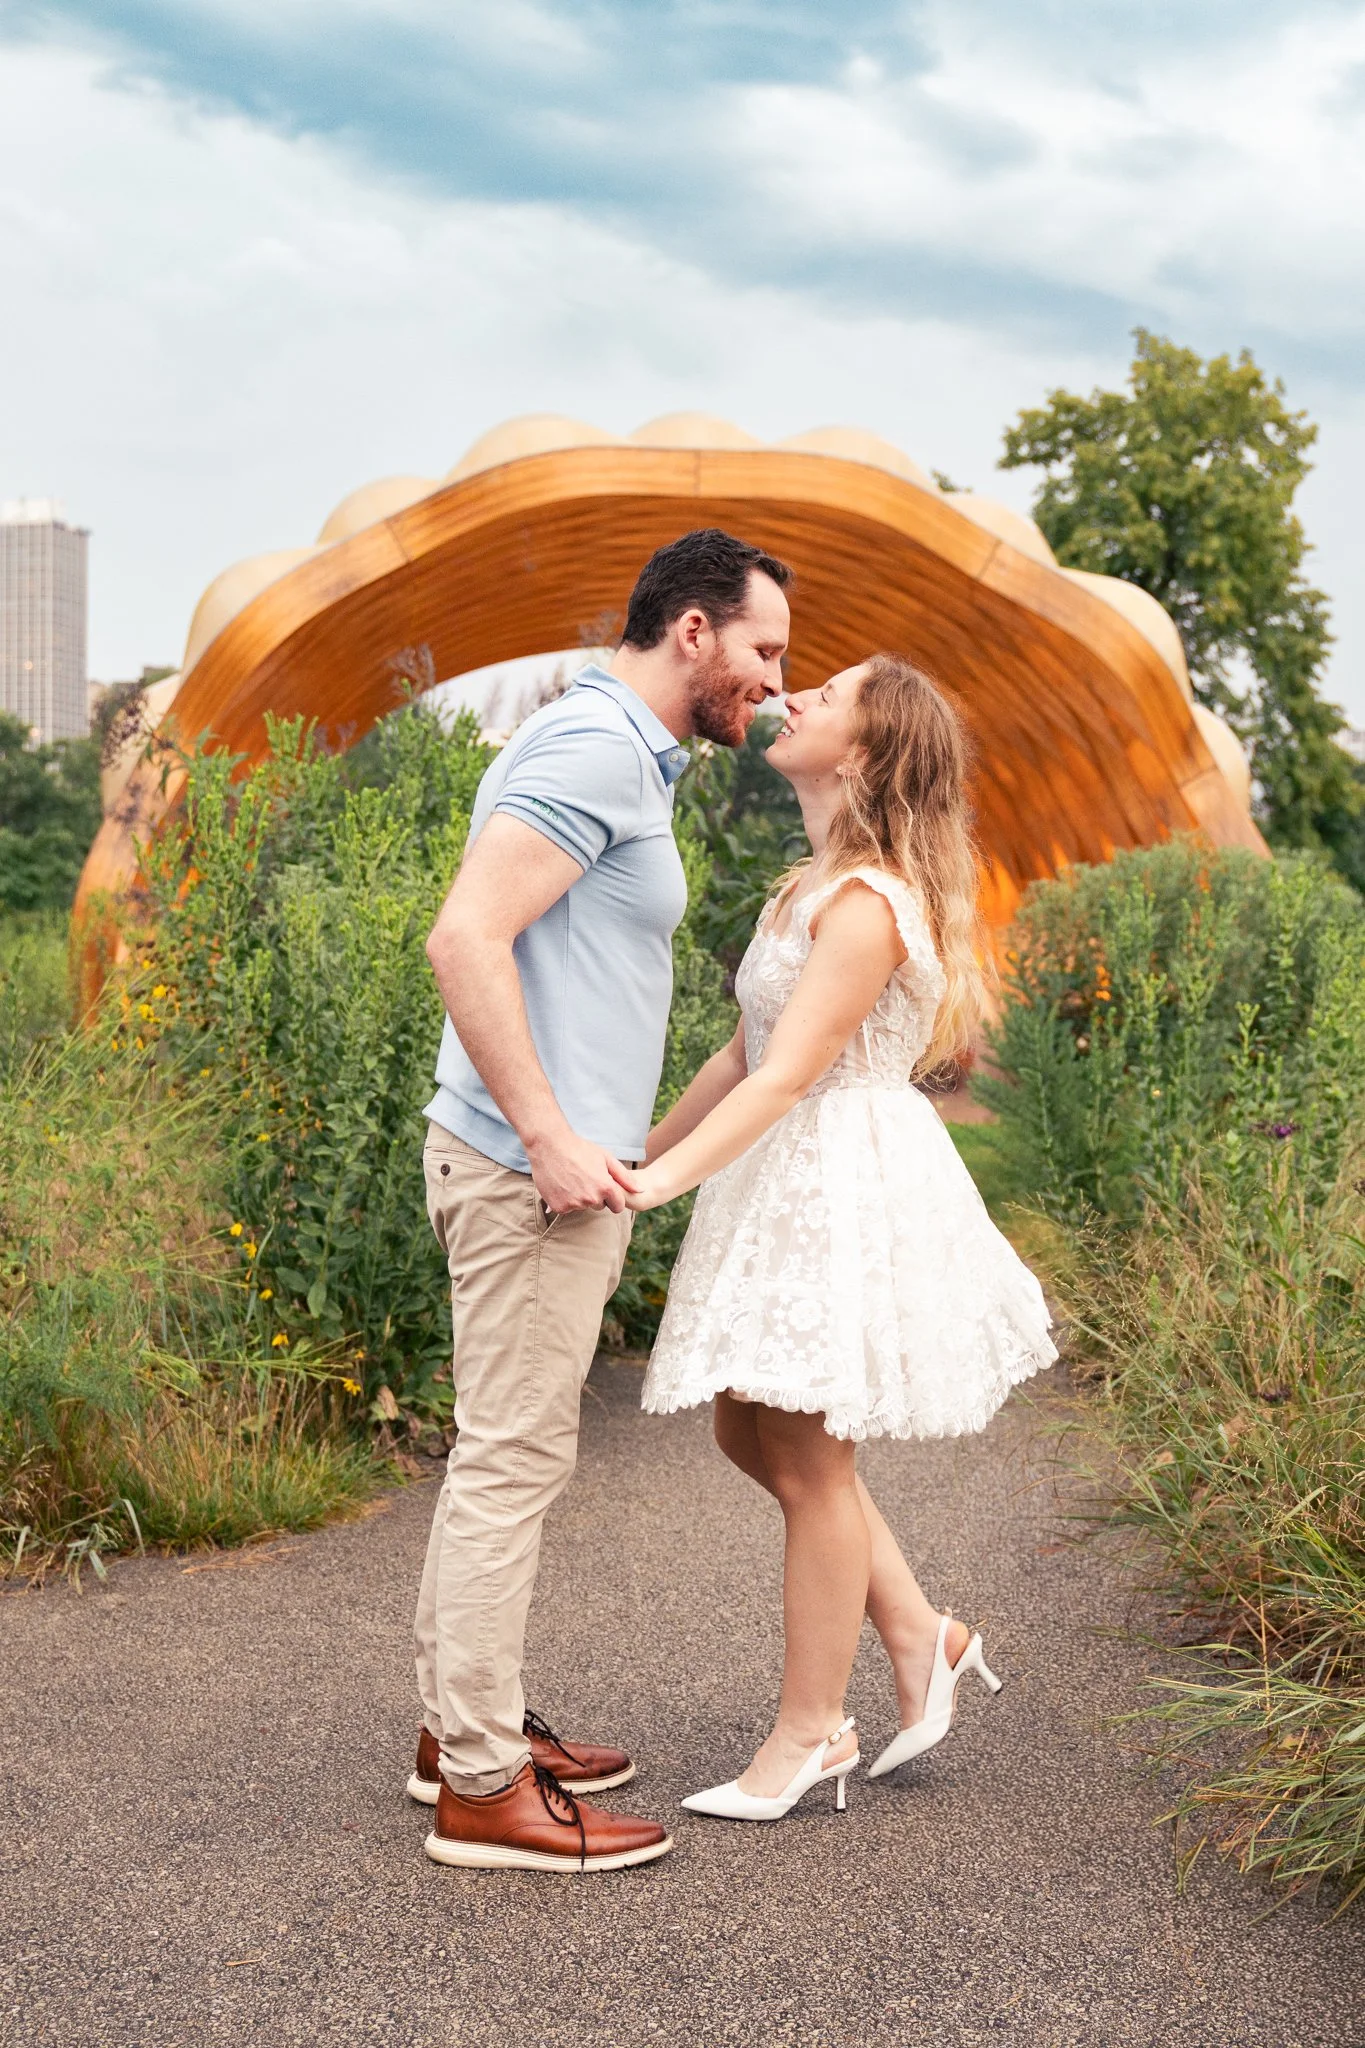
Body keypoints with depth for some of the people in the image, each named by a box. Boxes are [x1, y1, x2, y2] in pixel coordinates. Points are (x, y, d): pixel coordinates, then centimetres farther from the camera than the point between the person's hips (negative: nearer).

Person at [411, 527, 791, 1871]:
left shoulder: (616, 754, 18)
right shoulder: (596, 746, -14)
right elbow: (466, 936, -24)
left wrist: (607, 1139, 21)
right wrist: (549, 1136, -24)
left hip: (555, 1161, 11)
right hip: (531, 1168, -11)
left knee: (499, 1453, 16)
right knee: (512, 1459, -4)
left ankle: (461, 1727, 28)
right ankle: (482, 1788, 5)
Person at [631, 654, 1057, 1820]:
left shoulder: (867, 902, -18)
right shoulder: (816, 885, 13)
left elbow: (786, 1075, -25)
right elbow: (745, 1051, 15)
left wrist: (665, 1179, -32)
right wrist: (643, 1152, 16)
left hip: (845, 1187, -10)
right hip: (787, 1185, 10)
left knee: (806, 1459, 0)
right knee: (750, 1433, 15)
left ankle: (812, 1730, 14)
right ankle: (919, 1637, 25)